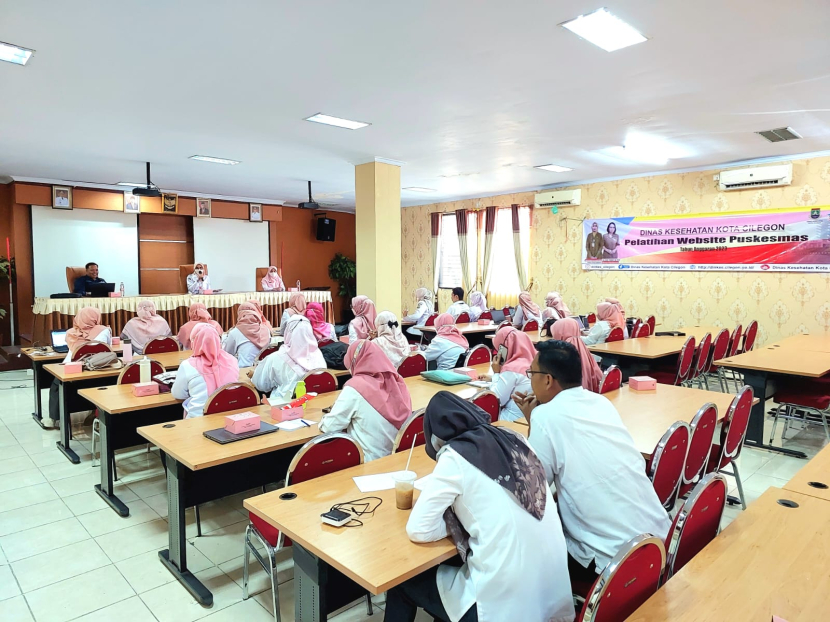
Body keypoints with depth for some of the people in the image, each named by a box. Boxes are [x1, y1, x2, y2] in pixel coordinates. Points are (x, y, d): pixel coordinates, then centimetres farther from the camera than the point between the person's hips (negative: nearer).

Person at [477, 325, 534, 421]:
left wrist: (496, 373, -5)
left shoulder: (512, 369, -19)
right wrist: (493, 378, 18)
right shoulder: (531, 362, 4)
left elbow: (496, 400, -13)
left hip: (514, 419, -8)